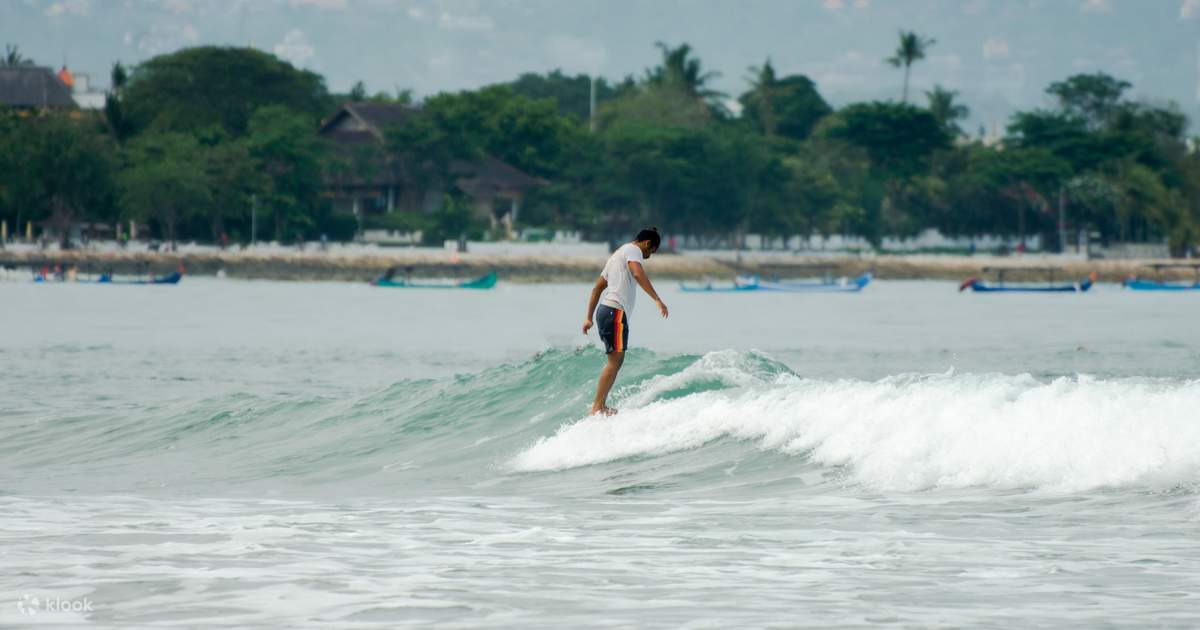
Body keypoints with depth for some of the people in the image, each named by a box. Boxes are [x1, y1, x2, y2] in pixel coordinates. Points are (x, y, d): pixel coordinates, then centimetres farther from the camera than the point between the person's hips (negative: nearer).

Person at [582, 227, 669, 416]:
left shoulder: (617, 254, 27)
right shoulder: (633, 250, -2)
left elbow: (597, 288, 28)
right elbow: (638, 274, -23)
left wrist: (589, 318, 28)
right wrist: (657, 299, -27)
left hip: (604, 309, 10)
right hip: (616, 310, -10)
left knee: (616, 360, 12)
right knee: (616, 360, -11)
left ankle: (600, 406, 11)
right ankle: (597, 408, -15)